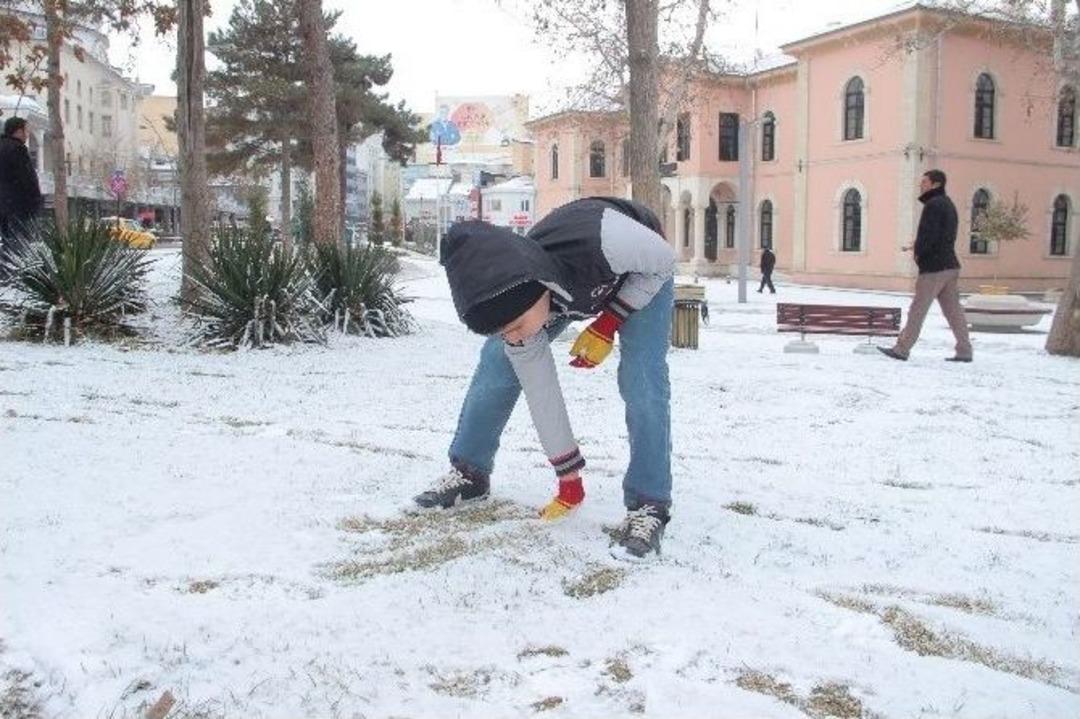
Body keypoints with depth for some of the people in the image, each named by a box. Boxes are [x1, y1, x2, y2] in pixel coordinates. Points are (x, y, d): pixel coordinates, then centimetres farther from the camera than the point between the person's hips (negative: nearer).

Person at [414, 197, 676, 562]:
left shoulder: (601, 239, -47)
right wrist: (569, 477, -11)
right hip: (568, 286, 3)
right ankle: (469, 472, 13)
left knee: (641, 381, -22)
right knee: (498, 362, -5)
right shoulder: (512, 301, -31)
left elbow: (664, 260, -25)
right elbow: (540, 391, -20)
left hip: (642, 272, -3)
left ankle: (647, 507, -10)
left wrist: (607, 325, -28)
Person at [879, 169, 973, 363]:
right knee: (953, 310, 9)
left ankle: (902, 349, 0)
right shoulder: (948, 204, 18)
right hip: (950, 265, 9)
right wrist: (918, 247, 12)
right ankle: (964, 351, 9)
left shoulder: (933, 204, -12)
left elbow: (929, 234, -20)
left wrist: (918, 253, -4)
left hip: (934, 267, -9)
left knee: (917, 310, -4)